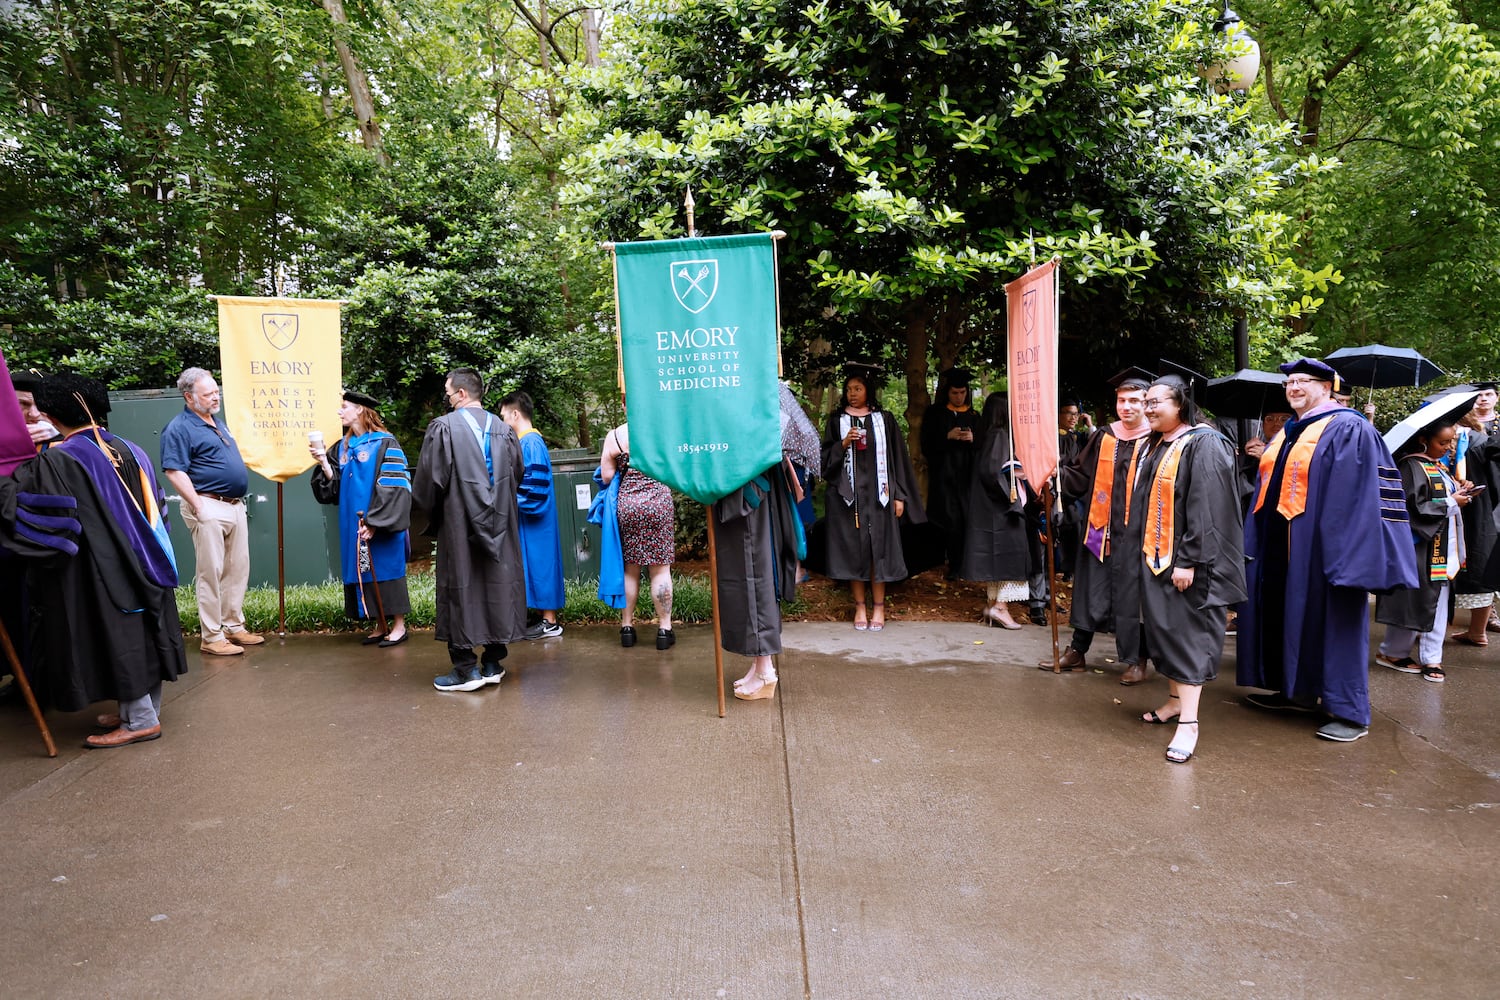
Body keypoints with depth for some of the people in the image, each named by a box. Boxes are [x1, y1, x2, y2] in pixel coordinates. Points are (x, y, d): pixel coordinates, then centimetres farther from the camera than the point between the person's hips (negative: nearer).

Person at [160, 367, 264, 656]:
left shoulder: (217, 421, 17)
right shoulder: (180, 428, -10)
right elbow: (174, 471, -17)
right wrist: (199, 506, -20)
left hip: (235, 506, 9)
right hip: (210, 507, -9)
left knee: (238, 569, 13)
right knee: (211, 573, -4)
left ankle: (234, 626, 23)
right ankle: (212, 637, 3)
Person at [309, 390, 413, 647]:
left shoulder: (384, 444, -9)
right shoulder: (342, 447, 11)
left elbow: (392, 487, -15)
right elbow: (336, 486, 6)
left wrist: (374, 522, -19)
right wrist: (323, 462, -10)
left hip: (382, 525, -6)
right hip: (353, 524, 6)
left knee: (385, 570, -1)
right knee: (366, 574, 8)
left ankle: (399, 625, 8)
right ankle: (381, 626, 16)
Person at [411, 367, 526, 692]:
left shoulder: (444, 427, -10)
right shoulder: (504, 429, 5)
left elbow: (428, 479, -8)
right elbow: (516, 475, 11)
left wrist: (433, 512, 10)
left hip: (459, 522, -5)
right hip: (499, 523, 5)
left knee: (461, 586, 1)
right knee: (497, 582, 10)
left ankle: (465, 668, 3)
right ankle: (493, 664, 17)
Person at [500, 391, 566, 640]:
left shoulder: (531, 442, -16)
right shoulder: (526, 440, 12)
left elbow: (536, 483, -23)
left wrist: (514, 501, -16)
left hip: (535, 519, -10)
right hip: (527, 518, 10)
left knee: (540, 563, -4)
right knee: (535, 565, 12)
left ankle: (550, 623, 3)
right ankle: (547, 617, 19)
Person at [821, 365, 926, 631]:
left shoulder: (884, 419, 7)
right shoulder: (837, 420, 8)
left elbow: (897, 457, 6)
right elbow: (826, 458, 5)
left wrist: (899, 496, 0)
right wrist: (843, 444, -14)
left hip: (877, 493, 0)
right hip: (847, 493, 0)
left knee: (879, 547, 1)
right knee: (853, 548, 1)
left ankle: (879, 607, 9)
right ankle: (859, 606, 10)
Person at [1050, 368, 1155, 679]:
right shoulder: (1103, 437, 9)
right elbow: (1081, 477, 11)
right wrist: (1056, 471, -7)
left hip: (1136, 533, -4)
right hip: (1101, 528, 4)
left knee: (1133, 595, 2)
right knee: (1091, 590, 10)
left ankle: (1135, 659, 17)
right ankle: (1077, 651, 21)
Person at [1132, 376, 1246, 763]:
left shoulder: (1203, 445, -14)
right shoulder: (1150, 447, 12)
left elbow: (1205, 508, -20)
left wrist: (1188, 560, -23)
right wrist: (1144, 554, 15)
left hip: (1186, 559, -8)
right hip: (1155, 556, 8)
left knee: (1188, 635, -7)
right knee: (1162, 629, 14)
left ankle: (1188, 722, -6)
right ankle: (1177, 699, 28)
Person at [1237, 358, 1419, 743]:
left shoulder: (1349, 430, -10)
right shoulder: (1286, 435, 15)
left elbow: (1357, 495, -17)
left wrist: (1346, 553, -22)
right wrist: (1257, 540, 14)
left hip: (1322, 546, -8)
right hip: (1279, 547, 8)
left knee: (1332, 621, -1)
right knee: (1286, 617, 15)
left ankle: (1350, 711, 8)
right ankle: (1296, 691, 29)